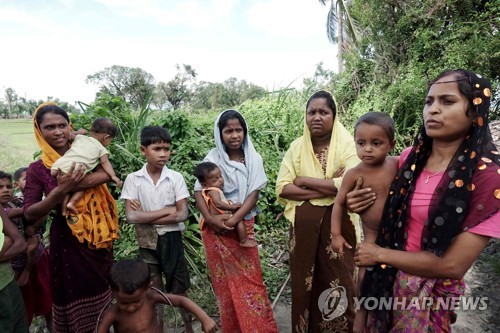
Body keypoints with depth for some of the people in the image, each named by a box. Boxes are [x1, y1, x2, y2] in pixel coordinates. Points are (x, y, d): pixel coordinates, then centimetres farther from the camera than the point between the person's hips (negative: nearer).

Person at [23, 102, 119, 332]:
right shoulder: (38, 169, -6)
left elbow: (107, 173, -20)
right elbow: (29, 214, -11)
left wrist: (71, 186, -29)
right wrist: (60, 191, -26)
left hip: (98, 234, 2)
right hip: (67, 239, -2)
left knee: (102, 287, 18)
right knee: (74, 292, 12)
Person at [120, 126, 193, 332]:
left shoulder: (176, 178, -8)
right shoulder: (133, 179, -7)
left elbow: (182, 214, -12)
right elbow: (131, 216, -14)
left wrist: (146, 216, -16)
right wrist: (167, 210, -17)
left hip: (172, 239, 0)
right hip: (147, 242, 1)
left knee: (179, 290, 14)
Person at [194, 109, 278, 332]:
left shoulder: (253, 159, -3)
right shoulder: (212, 159, -6)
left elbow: (254, 193, -7)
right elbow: (199, 191, -7)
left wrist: (235, 219, -18)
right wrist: (209, 218, -22)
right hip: (217, 230, -1)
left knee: (249, 278, 7)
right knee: (226, 281, 9)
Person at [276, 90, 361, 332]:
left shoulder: (347, 145, -5)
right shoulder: (296, 147, 4)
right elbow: (282, 189, -5)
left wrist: (304, 180, -12)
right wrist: (326, 188, -15)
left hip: (338, 225, -3)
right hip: (304, 227, 3)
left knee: (337, 285, 9)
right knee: (304, 284, 13)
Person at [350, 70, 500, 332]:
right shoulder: (410, 157, -5)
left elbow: (453, 265, -23)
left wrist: (381, 254, -16)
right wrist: (360, 204, -8)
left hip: (432, 294, -4)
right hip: (385, 278, 5)